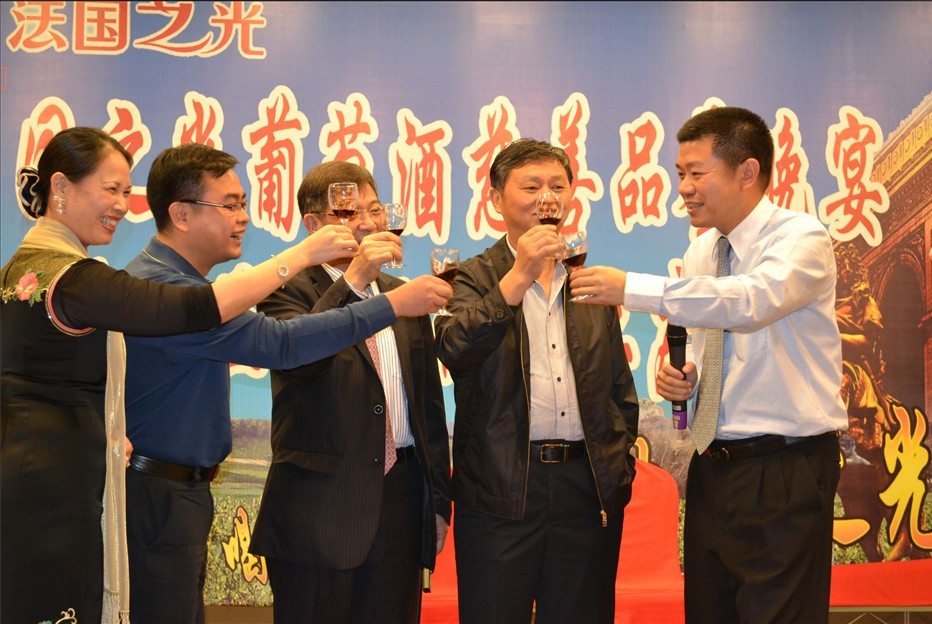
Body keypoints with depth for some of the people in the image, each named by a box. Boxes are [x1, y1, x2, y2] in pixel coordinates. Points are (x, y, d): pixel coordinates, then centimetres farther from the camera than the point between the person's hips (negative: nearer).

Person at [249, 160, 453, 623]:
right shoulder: (289, 291, -2)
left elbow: (429, 404, 16)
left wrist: (439, 498, 13)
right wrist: (354, 279, -27)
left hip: (401, 498, 5)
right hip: (319, 505, -5)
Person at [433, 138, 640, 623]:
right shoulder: (473, 278, 2)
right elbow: (454, 351, -18)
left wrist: (621, 464, 10)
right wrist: (517, 279, -25)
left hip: (589, 487, 3)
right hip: (502, 488, -3)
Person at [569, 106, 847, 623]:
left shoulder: (802, 239, -12)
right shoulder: (700, 252, 10)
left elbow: (751, 300, -33)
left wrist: (633, 289, -34)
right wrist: (684, 374, -1)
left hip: (784, 471, -7)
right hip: (712, 466, 7)